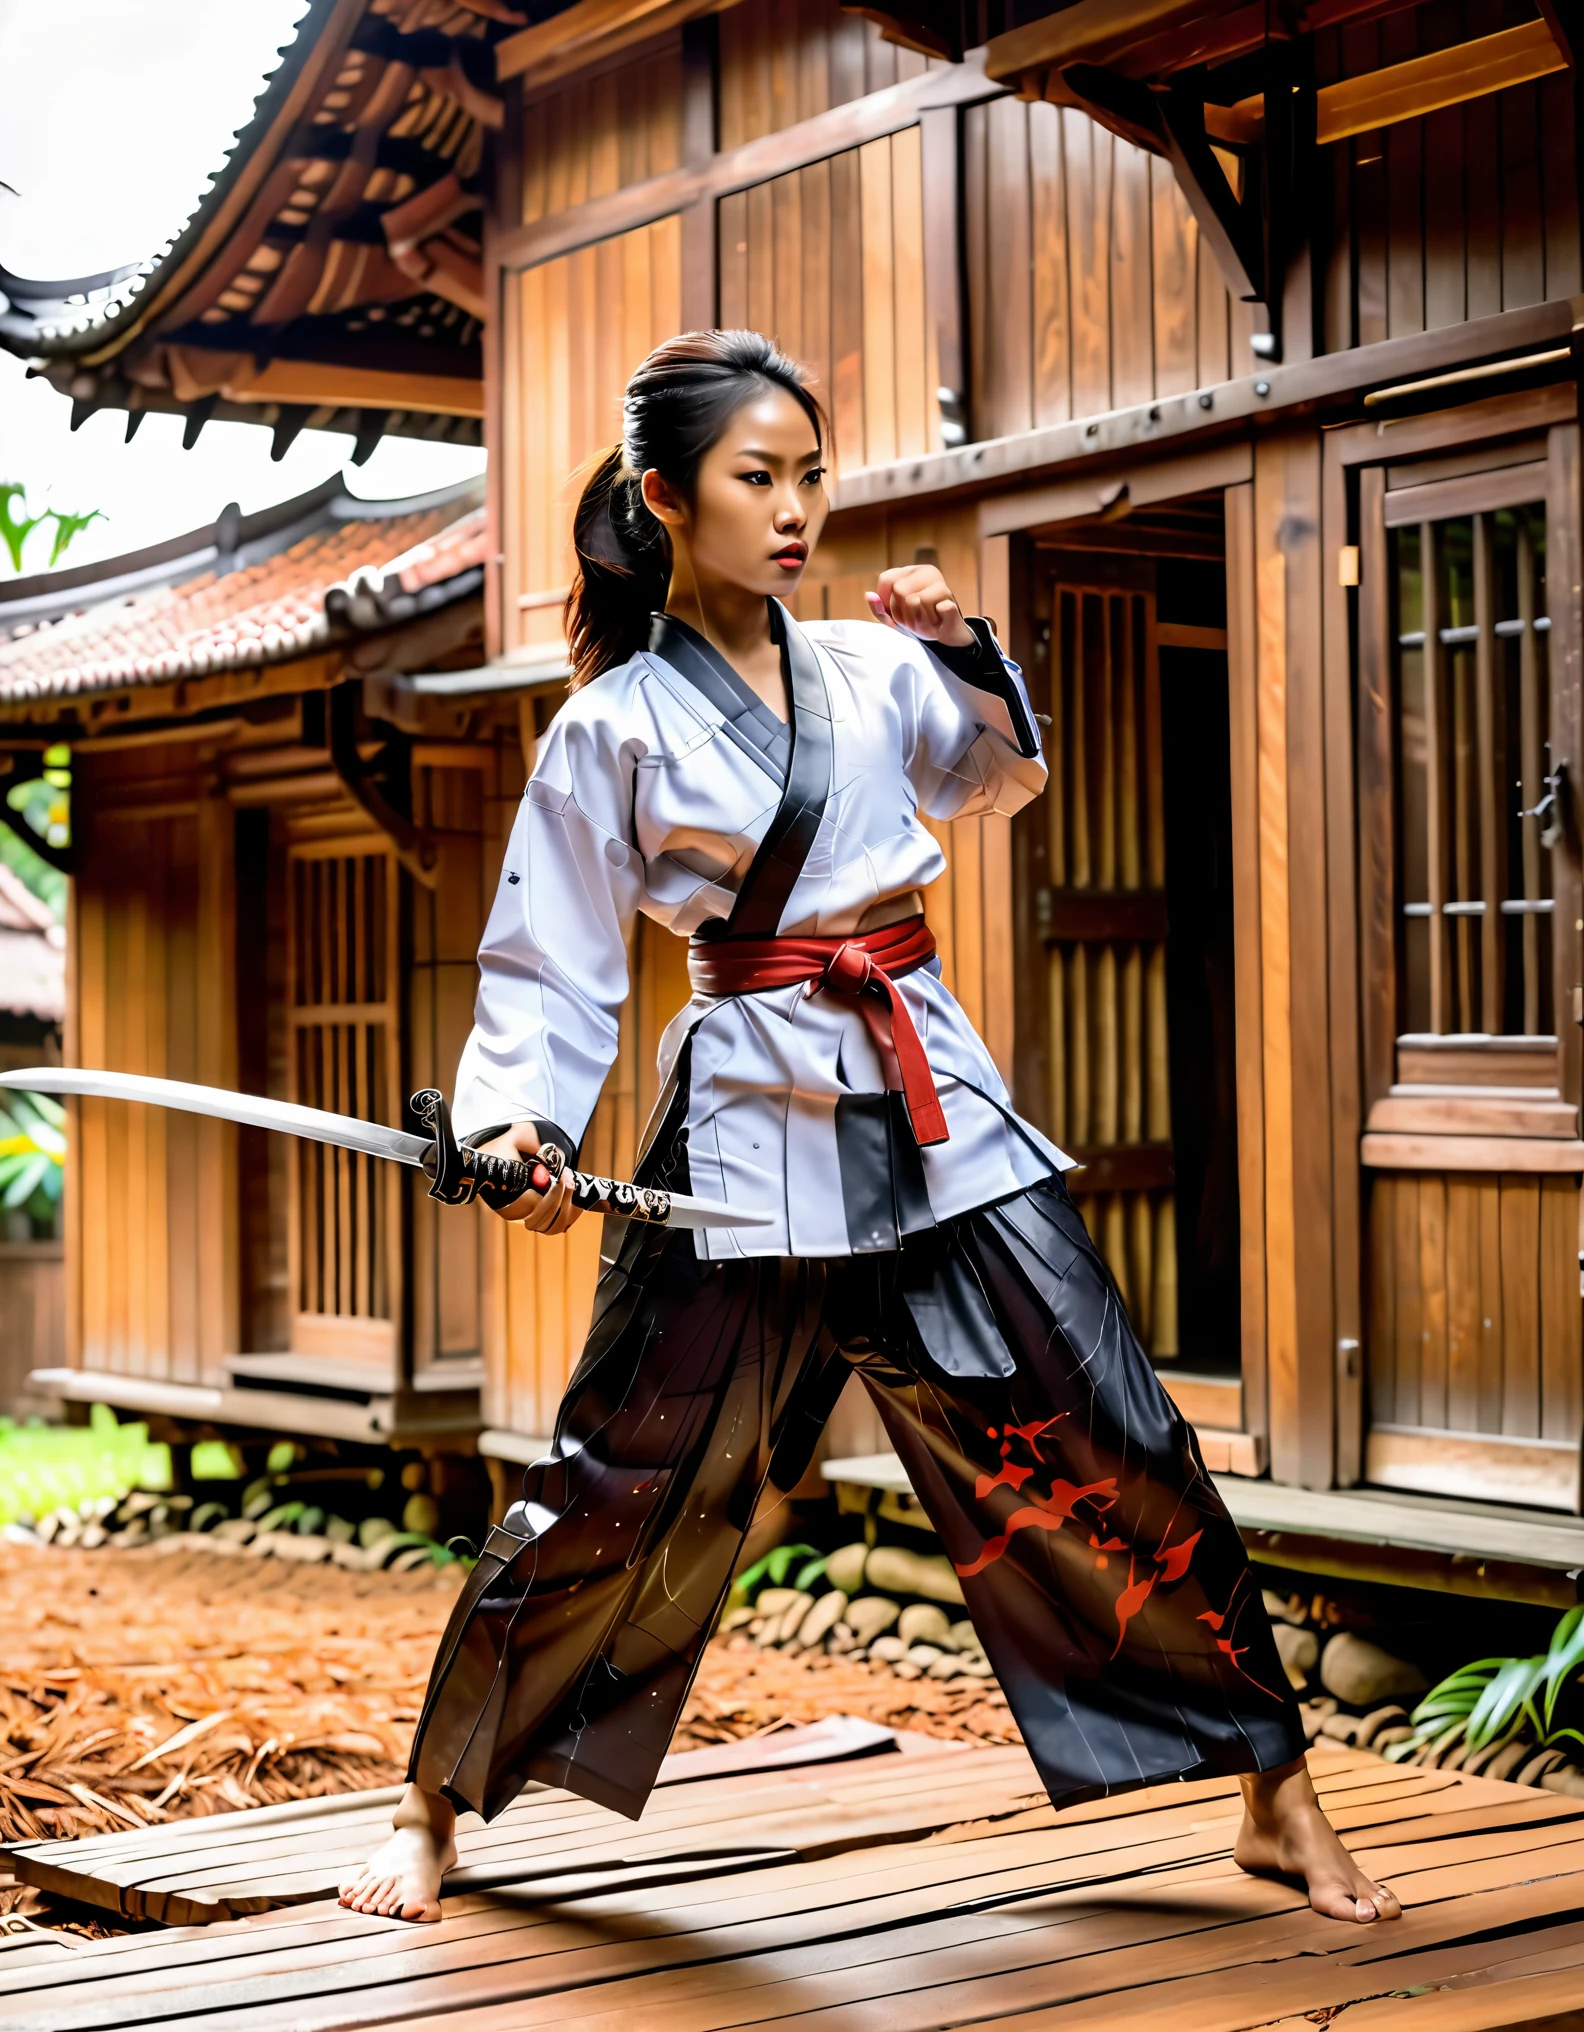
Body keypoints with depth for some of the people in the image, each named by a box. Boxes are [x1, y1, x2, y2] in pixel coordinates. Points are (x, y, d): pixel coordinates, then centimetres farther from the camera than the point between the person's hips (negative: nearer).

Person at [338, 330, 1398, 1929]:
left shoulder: (868, 666, 7)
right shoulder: (612, 728, -1)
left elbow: (995, 777, 21)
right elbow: (546, 969, 0)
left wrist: (966, 652, 2)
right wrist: (519, 1121, -17)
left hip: (929, 1097, 3)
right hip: (751, 1121, -3)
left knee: (1106, 1445, 1)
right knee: (621, 1480, 3)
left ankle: (1277, 1799, 11)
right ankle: (437, 1803, 22)